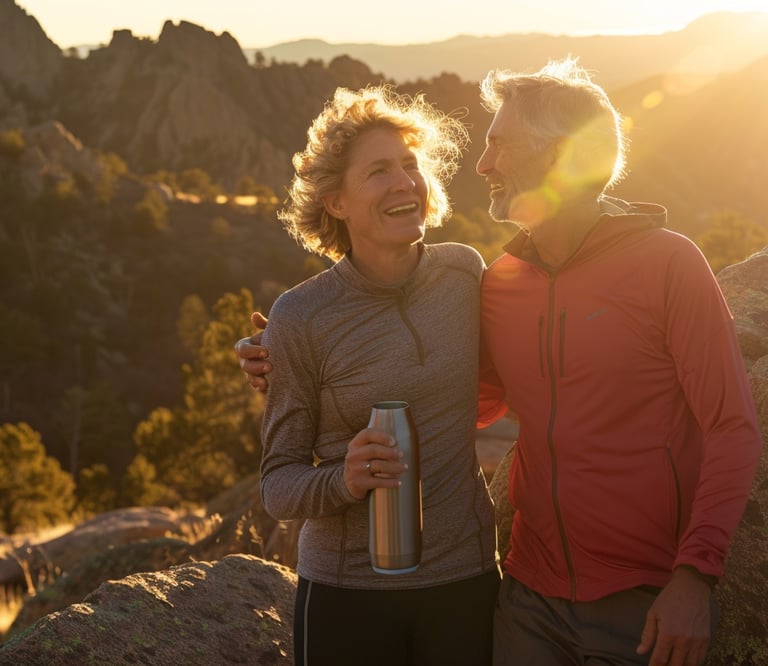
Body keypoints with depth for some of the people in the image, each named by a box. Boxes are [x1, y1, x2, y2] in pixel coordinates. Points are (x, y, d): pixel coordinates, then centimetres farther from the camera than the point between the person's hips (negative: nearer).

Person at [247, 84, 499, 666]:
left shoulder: (464, 272, -3)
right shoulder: (300, 317, -12)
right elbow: (278, 483, -7)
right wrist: (344, 480, -26)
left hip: (466, 579, 3)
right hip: (348, 596, -2)